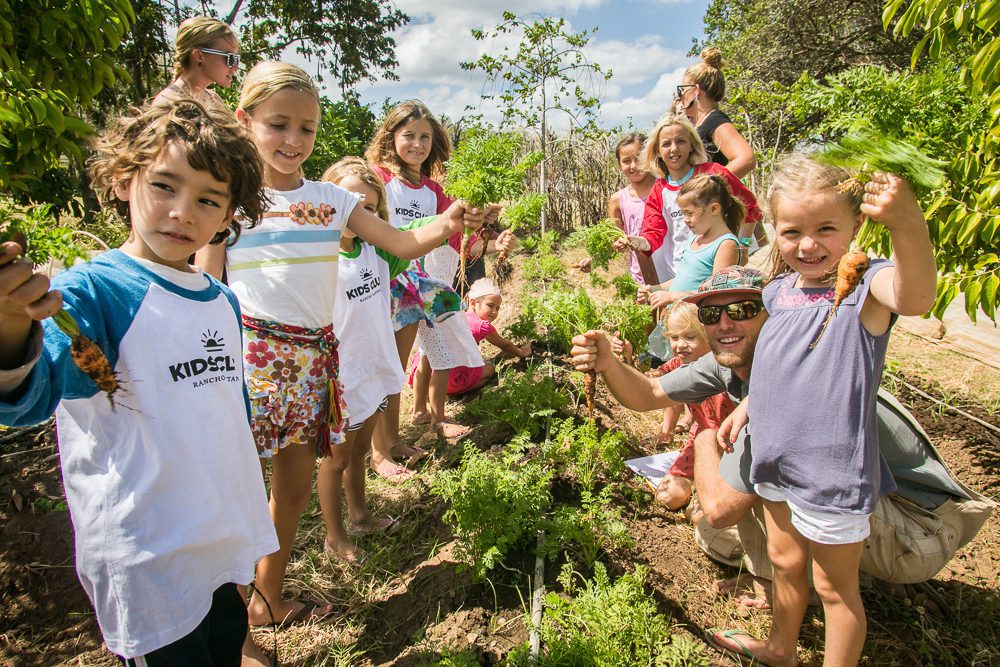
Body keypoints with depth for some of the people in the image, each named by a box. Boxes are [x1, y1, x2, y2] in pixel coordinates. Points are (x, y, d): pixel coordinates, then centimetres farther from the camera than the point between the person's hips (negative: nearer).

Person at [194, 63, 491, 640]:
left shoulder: (330, 197, 7)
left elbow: (403, 243, 1)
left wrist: (446, 227, -20)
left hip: (316, 355, 5)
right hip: (254, 354, -4)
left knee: (296, 489, 15)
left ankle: (269, 599, 37)